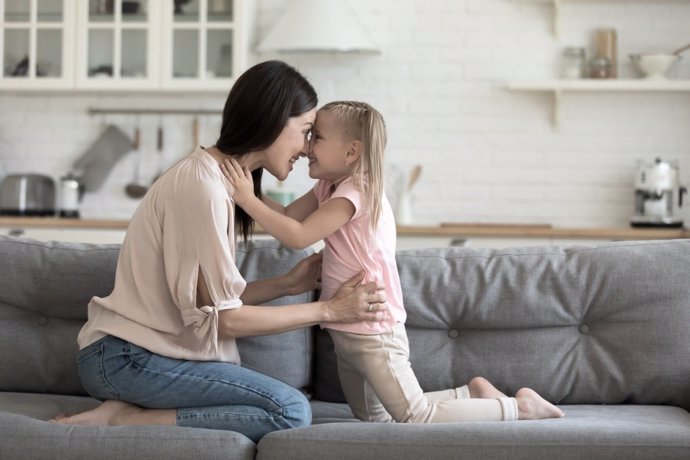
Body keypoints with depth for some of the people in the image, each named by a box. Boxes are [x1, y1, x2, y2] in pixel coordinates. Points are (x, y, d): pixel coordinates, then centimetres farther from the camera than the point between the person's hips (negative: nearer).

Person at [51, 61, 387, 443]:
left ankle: (129, 409, -4)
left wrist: (287, 284, 4)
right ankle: (123, 421, -14)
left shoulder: (216, 177, 13)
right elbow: (222, 318, -16)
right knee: (292, 411, -19)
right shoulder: (202, 186, -17)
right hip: (124, 358, -10)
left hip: (136, 352, 10)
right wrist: (328, 310, -11)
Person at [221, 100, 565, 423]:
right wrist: (247, 194, -7)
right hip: (349, 332, 10)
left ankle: (518, 406, 5)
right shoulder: (329, 187, 7)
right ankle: (472, 393, 28)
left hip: (374, 333, -10)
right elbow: (285, 217, 5)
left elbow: (298, 236, -30)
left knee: (417, 418, -7)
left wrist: (247, 199, -27)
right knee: (375, 418, 21)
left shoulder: (354, 193, -22)